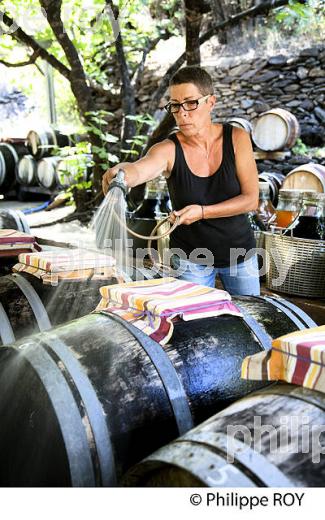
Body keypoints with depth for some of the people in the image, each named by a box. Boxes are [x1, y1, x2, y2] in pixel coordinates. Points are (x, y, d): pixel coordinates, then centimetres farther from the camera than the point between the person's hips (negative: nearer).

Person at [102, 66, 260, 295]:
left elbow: (251, 199, -12)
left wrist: (202, 212, -24)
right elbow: (138, 169, -38)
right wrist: (119, 174, -61)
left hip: (240, 251, 2)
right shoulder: (168, 150, -17)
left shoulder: (237, 138, -12)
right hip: (190, 257, -1)